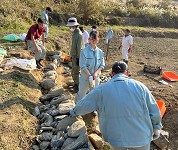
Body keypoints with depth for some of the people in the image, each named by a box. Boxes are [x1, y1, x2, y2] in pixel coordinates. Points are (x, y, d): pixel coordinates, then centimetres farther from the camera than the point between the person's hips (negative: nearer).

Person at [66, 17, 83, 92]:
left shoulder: (79, 34, -19)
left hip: (77, 57, -9)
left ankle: (78, 87, 10)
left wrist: (78, 58, -21)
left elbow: (79, 47, -22)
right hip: (74, 56, 10)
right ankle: (76, 84, 32)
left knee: (75, 72, -2)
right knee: (74, 72, 18)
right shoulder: (74, 33, 10)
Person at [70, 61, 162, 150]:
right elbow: (154, 110, -1)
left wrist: (74, 111, 26)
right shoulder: (139, 86, -5)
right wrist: (157, 127, 14)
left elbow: (84, 104, 6)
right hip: (141, 136, 1)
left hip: (118, 137, 0)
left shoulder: (102, 89, -5)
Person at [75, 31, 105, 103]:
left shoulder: (100, 52, -3)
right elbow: (83, 66, -16)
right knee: (81, 94, 9)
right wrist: (90, 76, -23)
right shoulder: (84, 51, -13)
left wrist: (96, 73, -16)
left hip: (96, 77, 4)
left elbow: (102, 65, 1)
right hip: (85, 77, -3)